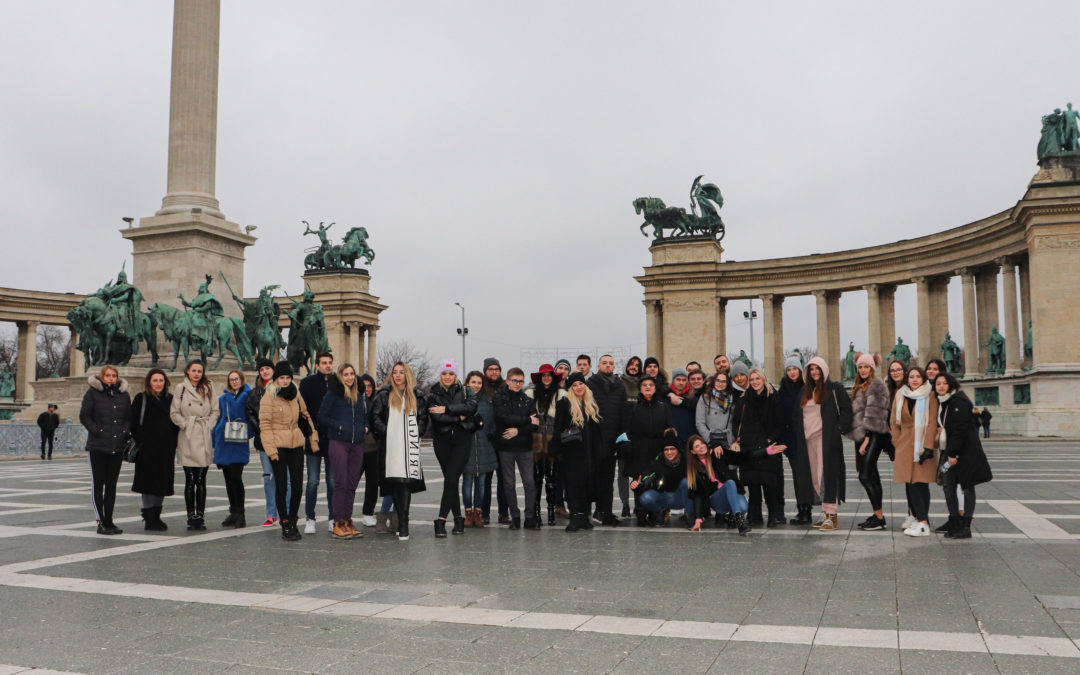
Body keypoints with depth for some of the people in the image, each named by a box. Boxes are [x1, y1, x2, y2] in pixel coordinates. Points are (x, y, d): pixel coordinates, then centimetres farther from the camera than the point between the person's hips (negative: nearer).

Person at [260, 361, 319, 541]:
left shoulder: (296, 395, 11)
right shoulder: (269, 397, -5)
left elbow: (306, 416, 18)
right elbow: (264, 424, -9)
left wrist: (313, 438, 9)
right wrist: (270, 449, -15)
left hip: (296, 445, 5)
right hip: (278, 446, -5)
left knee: (297, 485, 4)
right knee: (281, 486, -2)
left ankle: (293, 522, 17)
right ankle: (285, 525, 6)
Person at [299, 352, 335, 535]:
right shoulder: (308, 383, 2)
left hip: (333, 440, 2)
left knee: (333, 481, 6)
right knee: (313, 481, 1)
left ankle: (333, 518, 15)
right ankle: (310, 519, 10)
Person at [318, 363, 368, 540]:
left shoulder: (361, 395, 13)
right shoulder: (333, 394, -3)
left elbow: (367, 416, 23)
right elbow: (322, 417, -2)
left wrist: (365, 427, 5)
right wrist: (339, 426, -10)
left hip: (357, 445, 5)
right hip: (338, 443, -5)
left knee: (352, 484, 7)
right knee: (341, 483, -8)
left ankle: (347, 521, 13)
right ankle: (338, 524, -3)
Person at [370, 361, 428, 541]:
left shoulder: (417, 396, 13)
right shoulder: (384, 395, 9)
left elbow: (423, 418, 17)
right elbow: (375, 417, 6)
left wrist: (417, 433, 4)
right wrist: (385, 432, -4)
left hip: (410, 445, 0)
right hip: (391, 445, 0)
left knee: (406, 480, -11)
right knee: (394, 481, -5)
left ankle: (403, 525, -12)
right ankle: (402, 523, 5)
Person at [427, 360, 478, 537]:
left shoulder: (465, 391, 8)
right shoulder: (433, 393, 6)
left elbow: (471, 406, -13)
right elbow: (437, 417, -8)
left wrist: (447, 409, -15)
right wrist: (459, 418, -8)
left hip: (462, 440, -1)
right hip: (442, 441, 1)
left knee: (452, 479, -11)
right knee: (450, 479, 4)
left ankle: (441, 520, -11)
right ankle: (458, 518, 14)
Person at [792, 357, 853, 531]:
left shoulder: (834, 388, -1)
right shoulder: (805, 391, 17)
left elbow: (846, 410, -4)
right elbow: (798, 415, 23)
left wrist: (840, 430, -12)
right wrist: (798, 436, 13)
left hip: (826, 438, -6)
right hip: (808, 438, 7)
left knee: (826, 475, -12)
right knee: (815, 478, 6)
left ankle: (832, 515, -9)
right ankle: (827, 513, 14)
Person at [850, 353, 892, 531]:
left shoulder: (876, 385, -8)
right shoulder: (860, 387, 20)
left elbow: (873, 415, -15)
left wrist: (866, 439, -19)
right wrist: (861, 439, 16)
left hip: (873, 435, -9)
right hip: (862, 436, 9)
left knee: (866, 476, -12)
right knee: (871, 476, 10)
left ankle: (880, 517, -8)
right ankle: (877, 515, 14)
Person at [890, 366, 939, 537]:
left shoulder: (930, 396, -1)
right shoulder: (900, 395, 10)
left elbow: (932, 423, -6)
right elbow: (893, 421, 15)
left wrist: (928, 446, -13)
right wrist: (896, 443, 7)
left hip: (922, 444, -4)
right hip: (905, 445, 4)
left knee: (920, 482, -8)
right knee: (910, 483, 0)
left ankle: (923, 523, -8)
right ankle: (919, 519, 7)